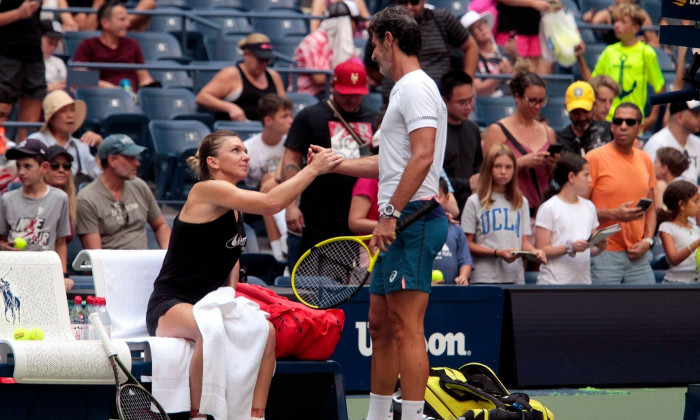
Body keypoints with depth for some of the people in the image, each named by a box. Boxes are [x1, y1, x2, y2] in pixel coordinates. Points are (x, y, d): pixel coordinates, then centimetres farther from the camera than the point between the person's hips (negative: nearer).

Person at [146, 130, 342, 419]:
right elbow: (271, 203, -25)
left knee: (265, 330, -17)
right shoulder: (206, 191, -13)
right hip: (170, 306, -8)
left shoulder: (236, 211, 14)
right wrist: (313, 168, -19)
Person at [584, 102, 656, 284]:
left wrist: (647, 240, 4)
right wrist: (613, 214, -18)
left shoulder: (645, 160, 14)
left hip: (638, 256, 5)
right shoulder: (594, 158, -4)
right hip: (604, 254, -5)